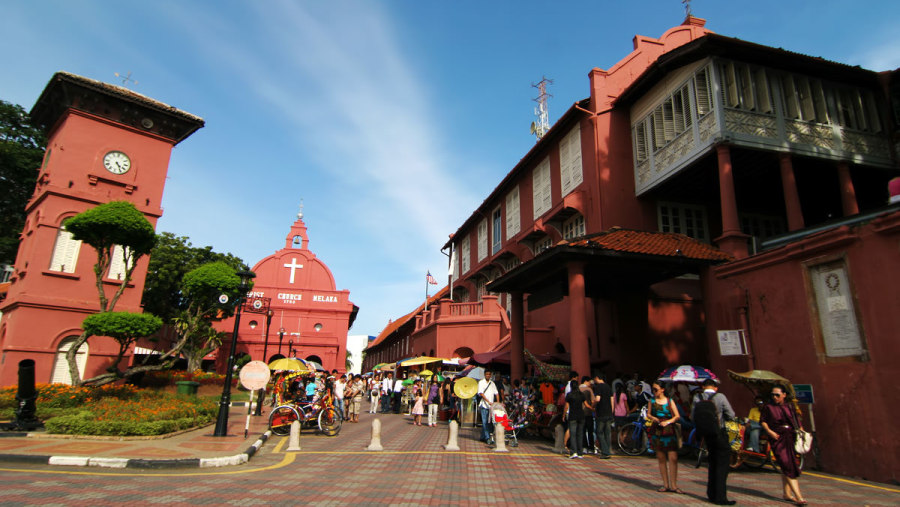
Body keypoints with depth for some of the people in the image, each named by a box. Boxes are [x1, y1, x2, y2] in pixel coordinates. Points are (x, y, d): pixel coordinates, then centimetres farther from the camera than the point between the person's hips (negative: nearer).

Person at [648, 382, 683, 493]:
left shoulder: (670, 401, 4)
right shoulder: (652, 401, 9)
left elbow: (677, 416, 2)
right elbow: (648, 414, 13)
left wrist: (668, 421, -13)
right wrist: (653, 418, -8)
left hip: (669, 431, -1)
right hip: (657, 431, 2)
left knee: (673, 458, -7)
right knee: (661, 459, 5)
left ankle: (673, 485, 0)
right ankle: (666, 485, 13)